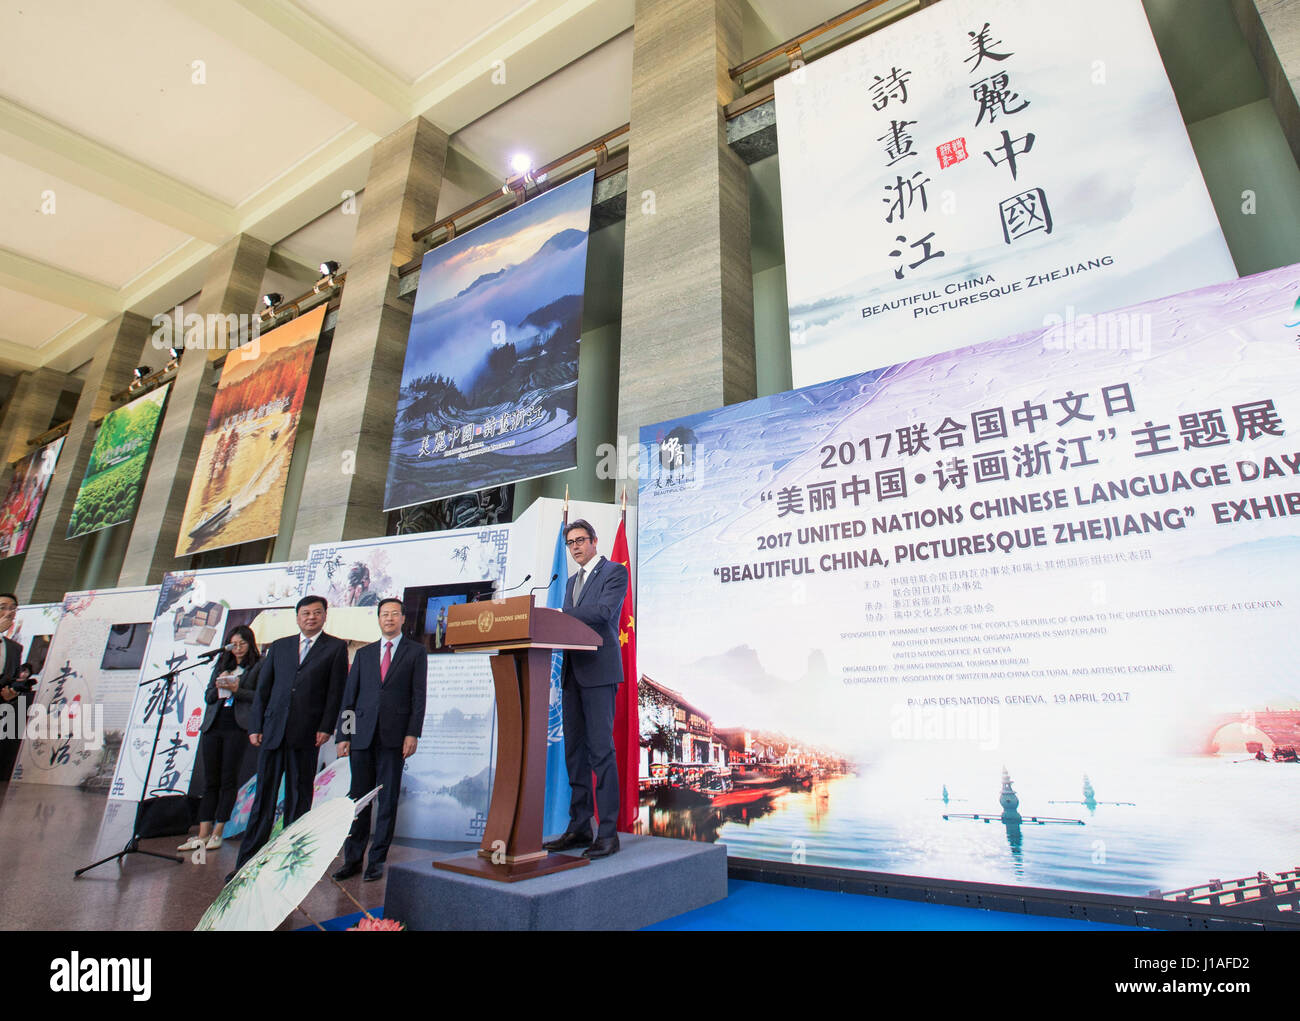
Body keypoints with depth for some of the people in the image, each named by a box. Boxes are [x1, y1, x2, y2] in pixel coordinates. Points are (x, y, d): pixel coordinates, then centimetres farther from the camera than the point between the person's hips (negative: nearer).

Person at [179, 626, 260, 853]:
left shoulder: (258, 666, 2)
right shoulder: (222, 665, 19)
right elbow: (208, 696, 17)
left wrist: (237, 689, -15)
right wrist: (218, 687, -4)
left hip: (237, 727, -5)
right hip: (213, 726, 5)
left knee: (228, 780, -1)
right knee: (210, 781, 7)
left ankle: (217, 833, 7)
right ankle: (203, 834, 10)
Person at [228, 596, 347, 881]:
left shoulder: (336, 647, 4)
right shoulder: (279, 646, 13)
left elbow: (336, 691, -1)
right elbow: (263, 688, 12)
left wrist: (326, 728, -8)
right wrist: (255, 727, 5)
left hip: (307, 734, -2)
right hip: (272, 731, 3)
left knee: (299, 798, 5)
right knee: (264, 795, 7)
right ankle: (247, 862, 16)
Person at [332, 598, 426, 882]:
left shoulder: (416, 652, 5)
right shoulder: (364, 654, 15)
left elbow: (418, 696, 0)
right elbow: (349, 696, 12)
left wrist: (413, 734, -9)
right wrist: (343, 734, 4)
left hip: (394, 737, -3)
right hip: (362, 736, 3)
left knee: (388, 800, 3)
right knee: (358, 797, 7)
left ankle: (377, 860, 14)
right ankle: (352, 859, 19)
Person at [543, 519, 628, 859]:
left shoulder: (615, 572, 0)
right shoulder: (572, 581, 23)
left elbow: (604, 611, -16)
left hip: (599, 671, -8)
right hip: (573, 672, 8)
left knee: (600, 749, -8)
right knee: (574, 751, 10)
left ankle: (609, 832, -1)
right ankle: (579, 827, 18)